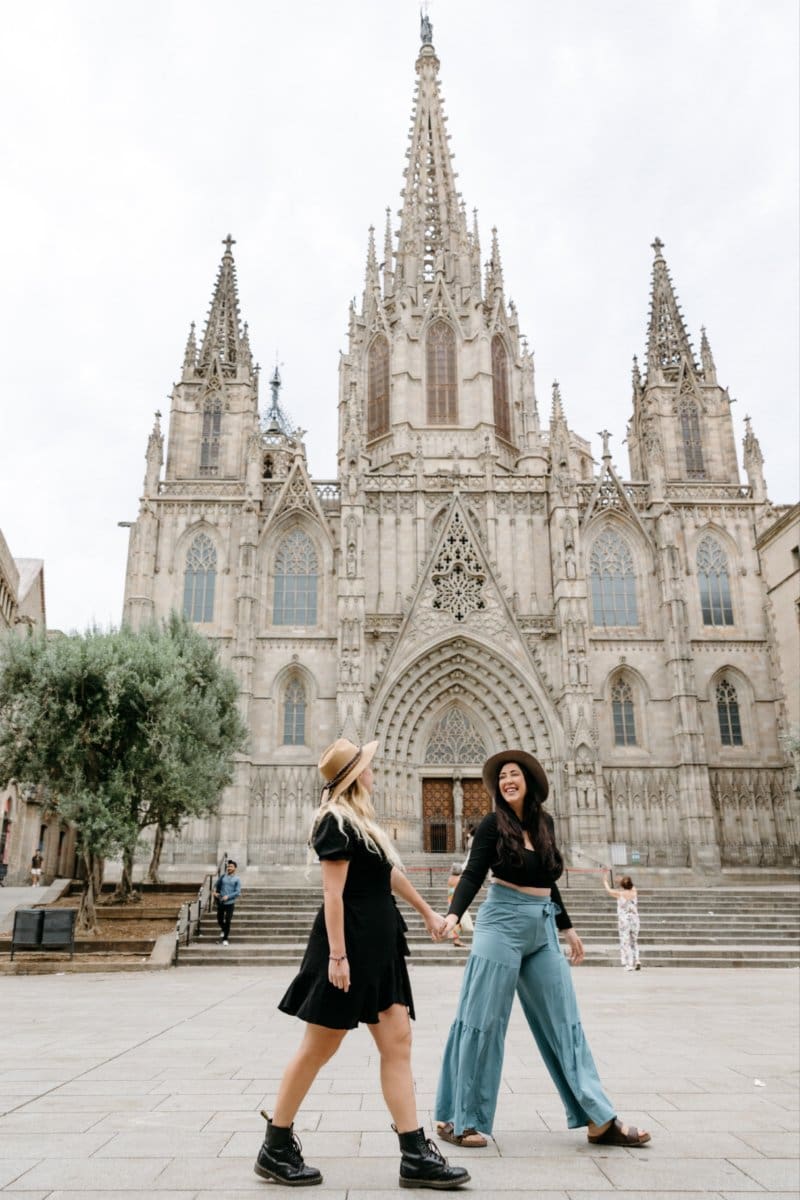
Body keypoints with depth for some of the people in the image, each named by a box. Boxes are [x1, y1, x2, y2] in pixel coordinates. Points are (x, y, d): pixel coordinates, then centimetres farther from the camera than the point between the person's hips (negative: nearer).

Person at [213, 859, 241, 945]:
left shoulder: (237, 879, -3)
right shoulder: (223, 876, 4)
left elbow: (238, 892, -8)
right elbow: (216, 884, 16)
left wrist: (228, 896, -17)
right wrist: (215, 891, -3)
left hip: (230, 903, -2)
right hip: (220, 902, 3)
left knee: (228, 921, -2)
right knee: (219, 920, 12)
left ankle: (225, 939, 11)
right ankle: (223, 929, 43)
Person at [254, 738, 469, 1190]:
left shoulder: (361, 820, 16)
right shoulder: (337, 821, -13)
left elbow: (390, 873, 26)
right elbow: (333, 893, -18)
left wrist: (427, 911, 33)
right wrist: (337, 955, -22)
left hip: (378, 948, 9)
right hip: (350, 945, -9)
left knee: (398, 1043, 4)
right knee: (319, 1048, 2)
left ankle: (416, 1155, 8)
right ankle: (276, 1148, 17)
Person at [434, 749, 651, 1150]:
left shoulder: (545, 823, 9)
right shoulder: (493, 824, -7)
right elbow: (473, 874, -12)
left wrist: (567, 928, 21)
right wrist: (454, 913, -29)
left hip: (543, 927, 6)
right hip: (503, 922, -5)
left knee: (563, 1020, 9)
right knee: (483, 1020, 0)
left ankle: (600, 1120, 15)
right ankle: (457, 1119, 13)